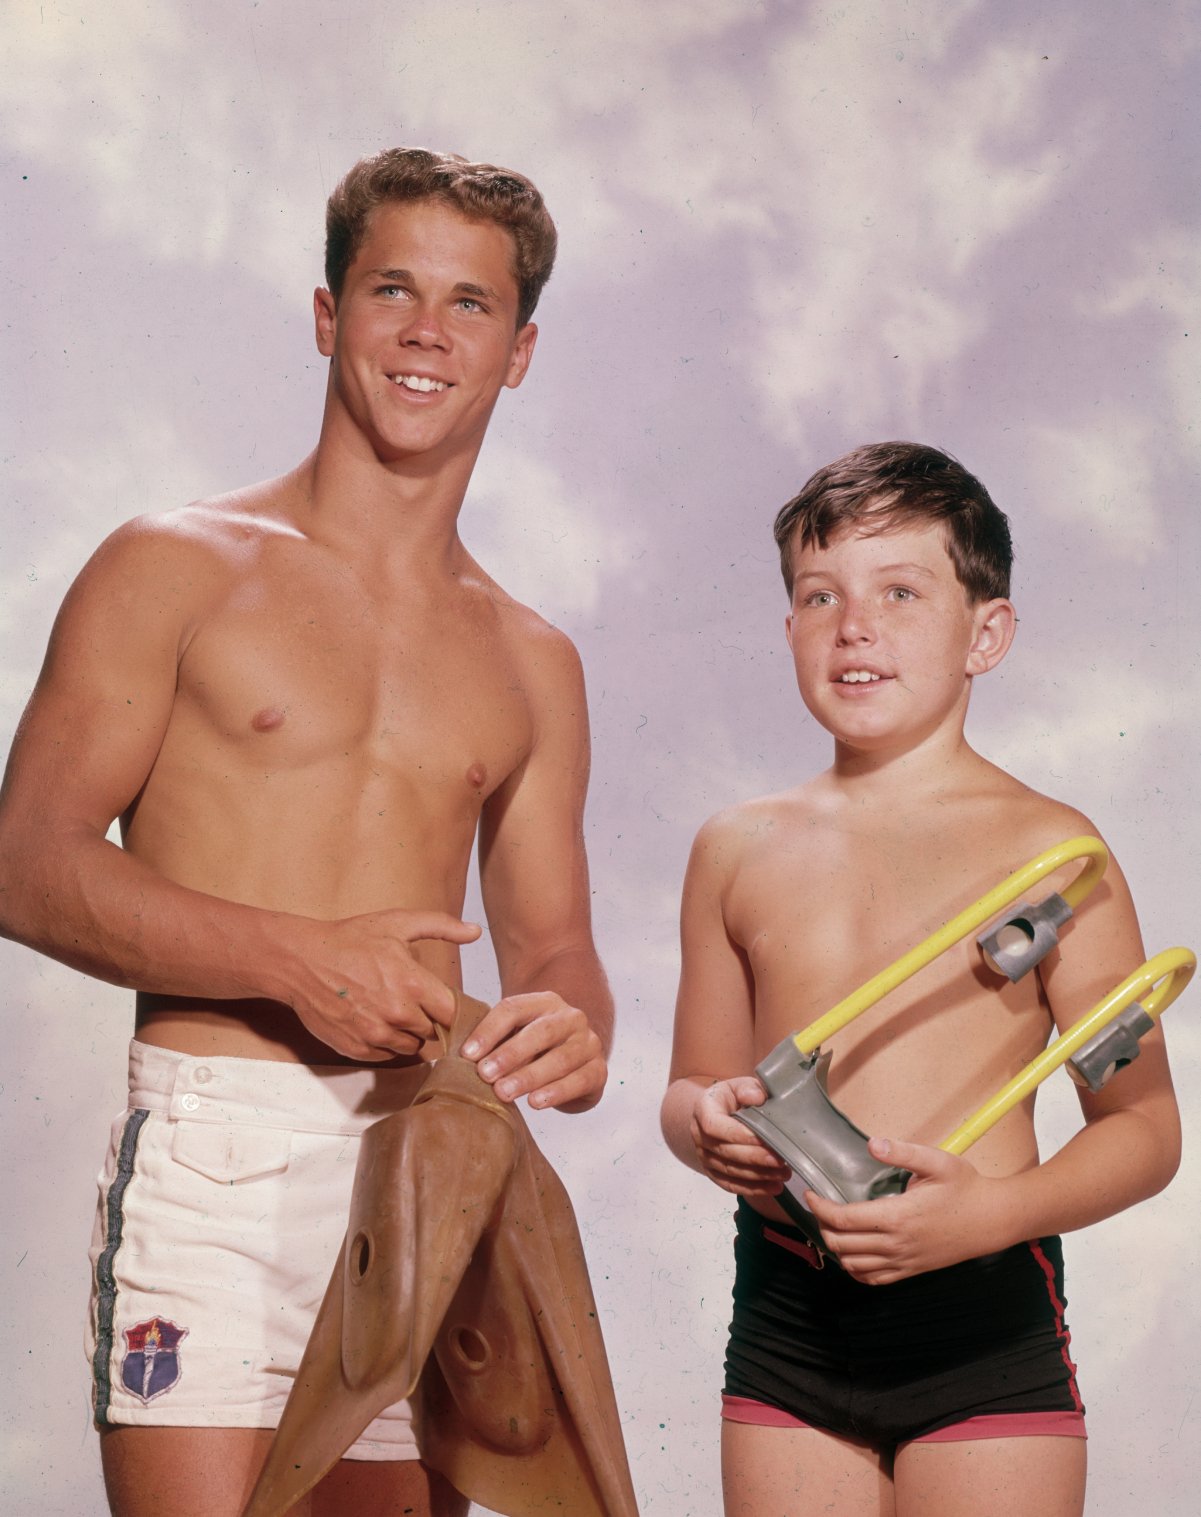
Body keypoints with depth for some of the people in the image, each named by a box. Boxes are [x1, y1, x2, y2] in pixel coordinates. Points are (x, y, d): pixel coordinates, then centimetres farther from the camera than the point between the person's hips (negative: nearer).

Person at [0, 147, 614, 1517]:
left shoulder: (531, 665, 18)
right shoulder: (177, 570, 4)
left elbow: (552, 949, 16)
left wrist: (571, 1035, -9)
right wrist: (295, 959, -16)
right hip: (212, 1156, -4)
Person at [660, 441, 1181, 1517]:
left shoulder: (1047, 849, -2)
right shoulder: (739, 851, 9)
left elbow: (1143, 1126, -2)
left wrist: (994, 1210, -18)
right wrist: (704, 1126, -4)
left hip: (983, 1319, -3)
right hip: (785, 1319, 3)